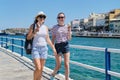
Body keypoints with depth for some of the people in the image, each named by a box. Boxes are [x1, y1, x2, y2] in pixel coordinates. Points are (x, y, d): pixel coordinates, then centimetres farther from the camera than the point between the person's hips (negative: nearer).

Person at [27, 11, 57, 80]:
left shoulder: (45, 27, 6)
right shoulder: (33, 26, -3)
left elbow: (48, 39, 11)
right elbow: (28, 38, -3)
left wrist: (53, 48, 6)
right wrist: (35, 32, -19)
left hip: (44, 48, 4)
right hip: (35, 48, -4)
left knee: (41, 69, 6)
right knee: (38, 68, -12)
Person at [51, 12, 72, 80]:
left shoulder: (67, 27, 6)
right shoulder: (55, 27, 2)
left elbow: (69, 38, 1)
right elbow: (53, 38, 4)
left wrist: (69, 30, -13)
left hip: (66, 45, 2)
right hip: (58, 46, -1)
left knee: (67, 65, -4)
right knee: (58, 66, 1)